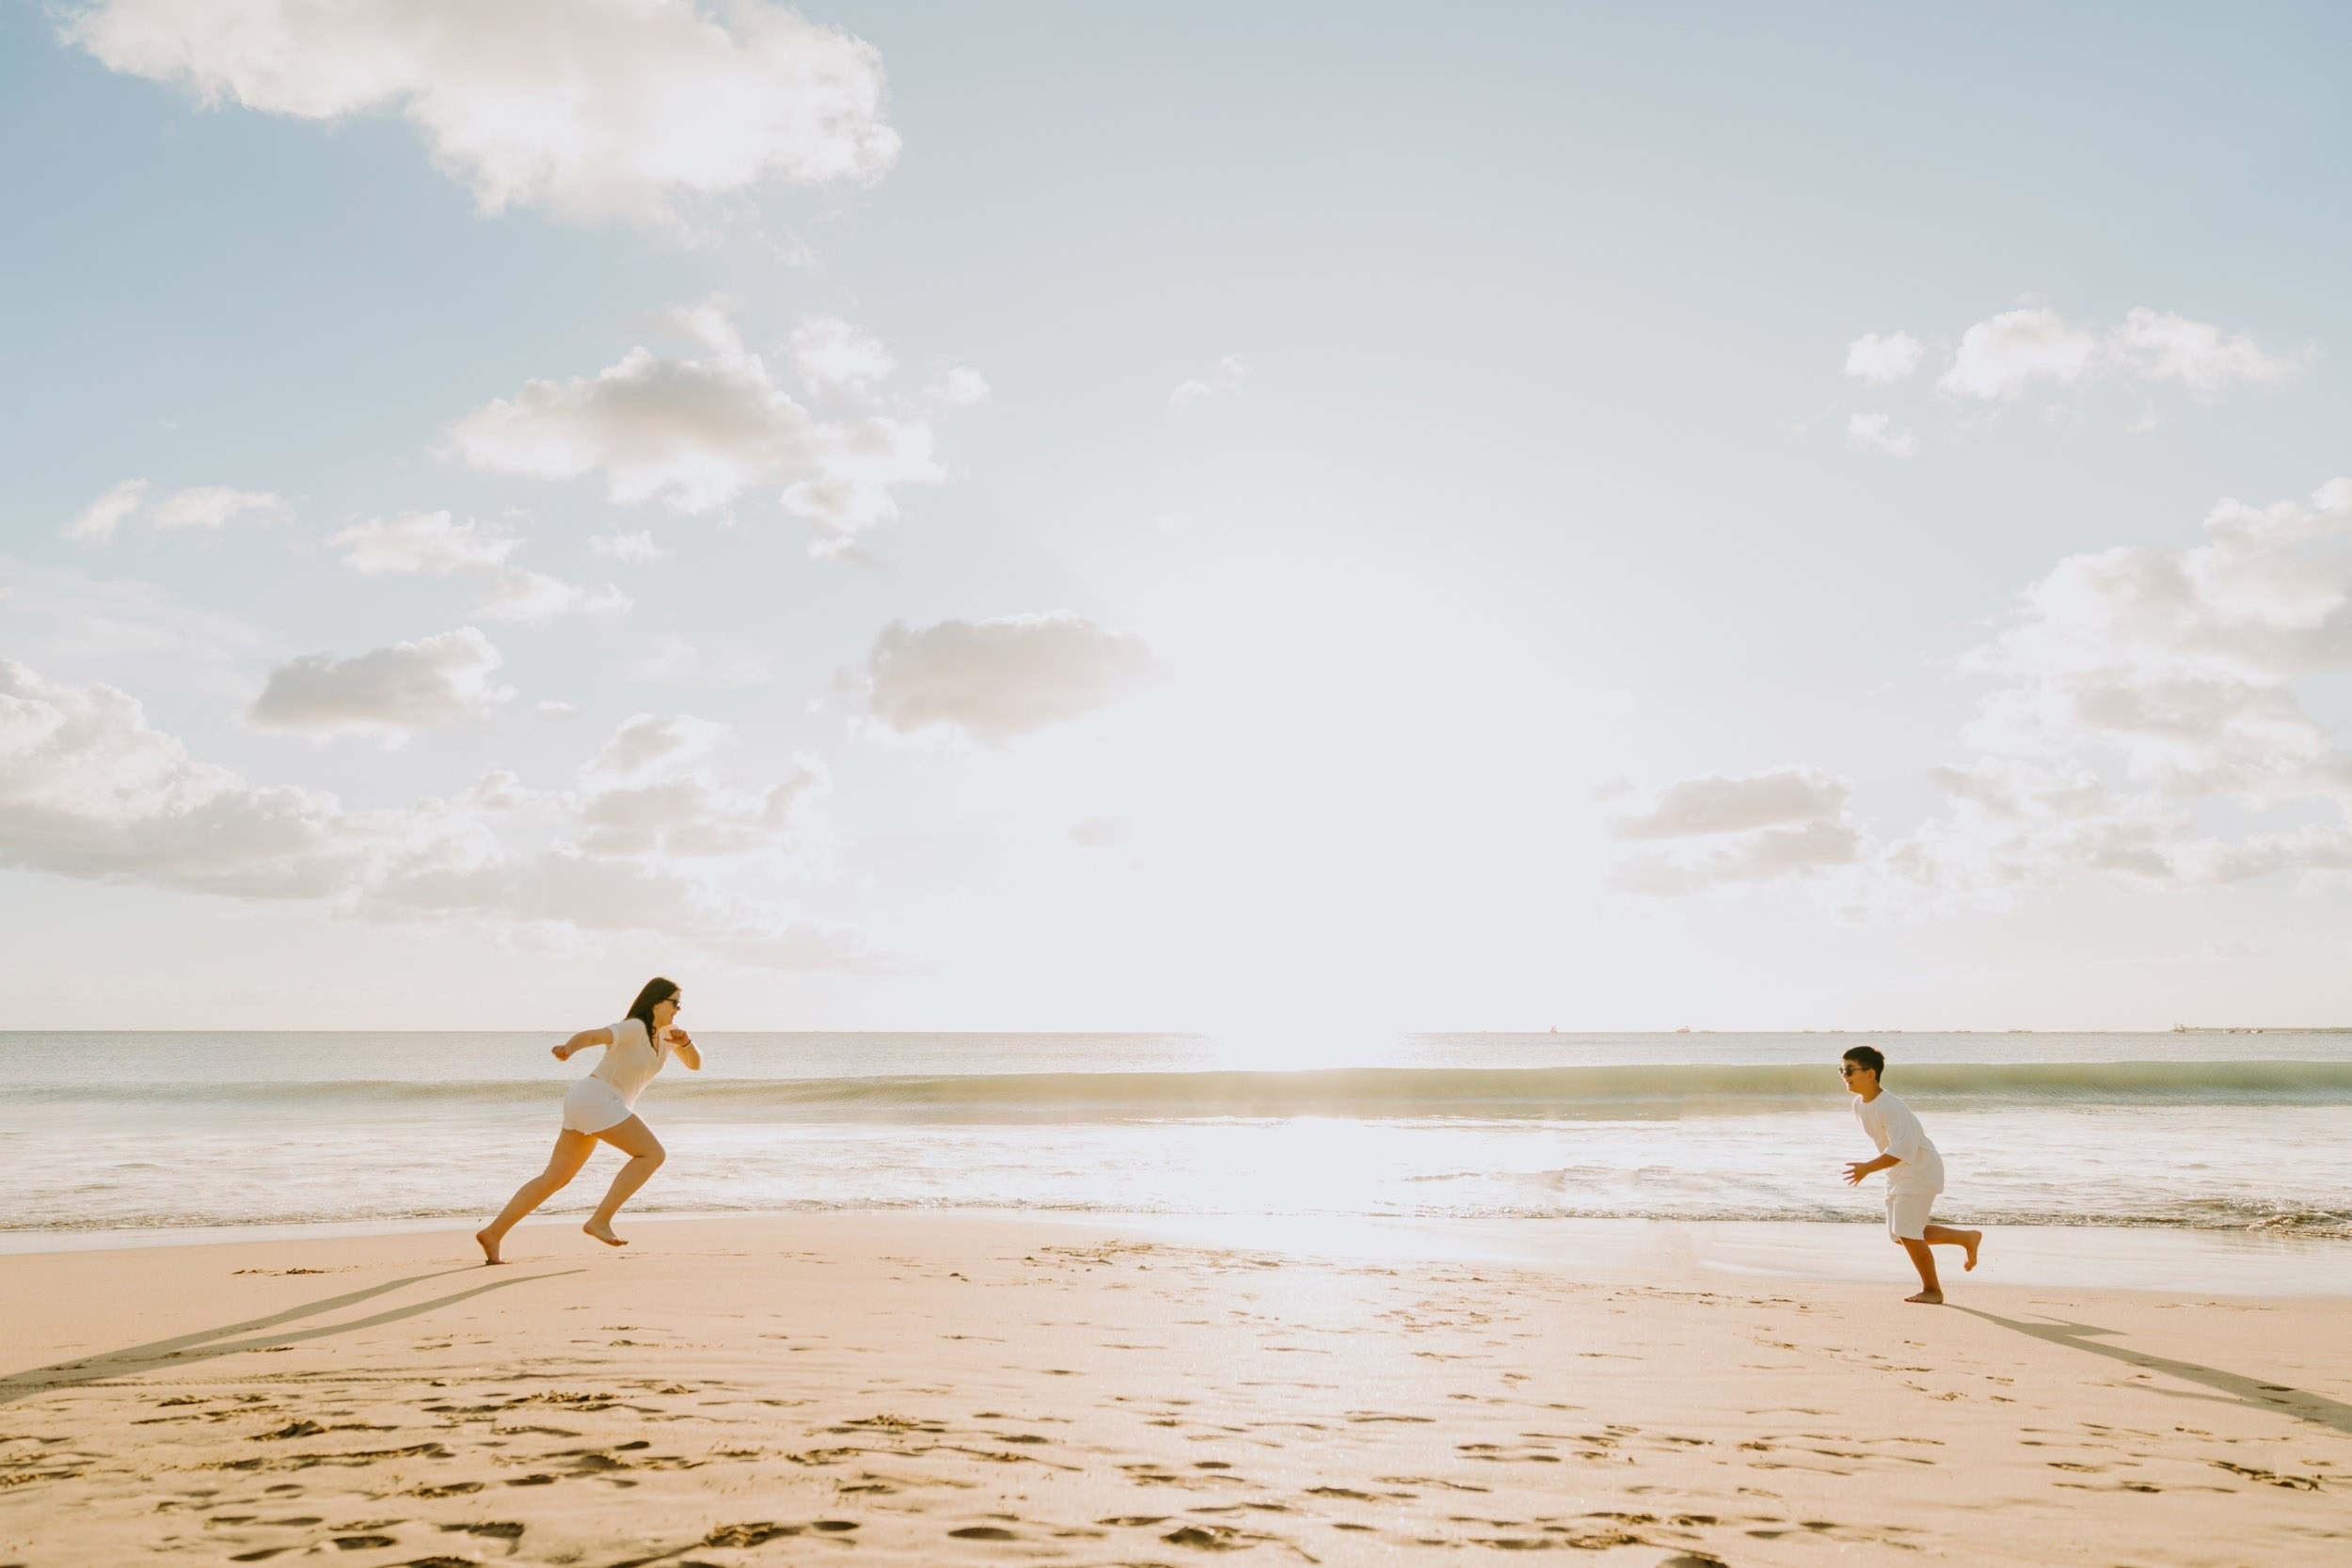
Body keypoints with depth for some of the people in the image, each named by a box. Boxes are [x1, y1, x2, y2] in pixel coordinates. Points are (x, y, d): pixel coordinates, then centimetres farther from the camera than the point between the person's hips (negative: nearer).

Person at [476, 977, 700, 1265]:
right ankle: (600, 1220, -19)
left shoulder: (666, 1034, 15)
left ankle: (493, 1232, 15)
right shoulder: (634, 1028, -11)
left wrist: (686, 1042, -8)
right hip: (595, 1099, -10)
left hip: (586, 1105, 10)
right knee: (653, 1153, -17)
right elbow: (589, 1036, -23)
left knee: (554, 1179, 13)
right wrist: (568, 1048, -46)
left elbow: (695, 1064, 13)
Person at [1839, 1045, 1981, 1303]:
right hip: (1899, 1173, 9)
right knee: (1900, 1235, 13)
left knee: (1906, 1232, -9)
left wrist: (1868, 1168, -46)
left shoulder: (1890, 1107, -28)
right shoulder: (1859, 1105, -1)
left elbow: (1903, 1147, -38)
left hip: (1920, 1170, -9)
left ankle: (1932, 1290, 12)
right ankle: (1967, 1238, 31)